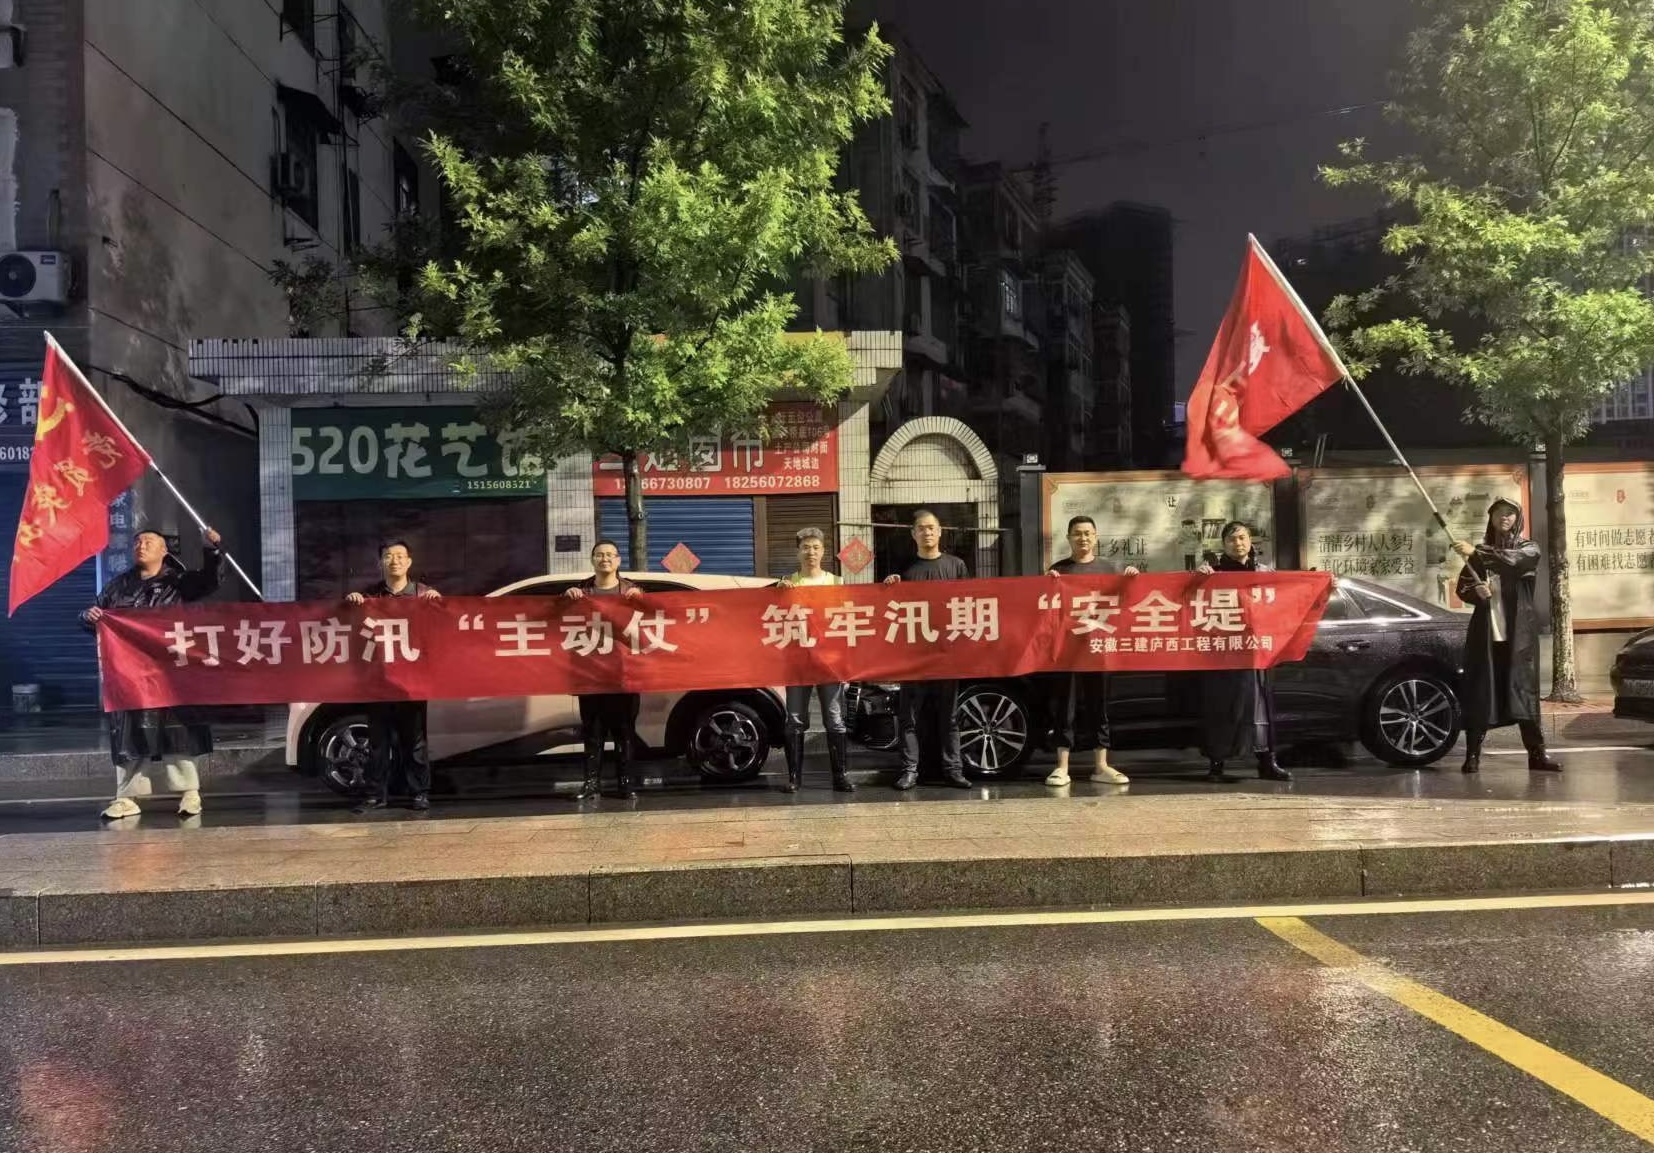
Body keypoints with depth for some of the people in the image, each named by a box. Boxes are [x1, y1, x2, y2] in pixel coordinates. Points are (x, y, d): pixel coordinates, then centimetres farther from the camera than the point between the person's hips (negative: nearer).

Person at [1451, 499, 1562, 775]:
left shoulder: (1528, 549, 5)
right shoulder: (1481, 551, 14)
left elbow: (1511, 561, -18)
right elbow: (1462, 587, 10)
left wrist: (1476, 553, -29)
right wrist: (1476, 591, -12)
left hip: (1518, 634, -2)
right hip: (1485, 632, 2)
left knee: (1524, 689, -4)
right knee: (1479, 692, -3)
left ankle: (1536, 754, 1)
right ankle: (1472, 755, -3)